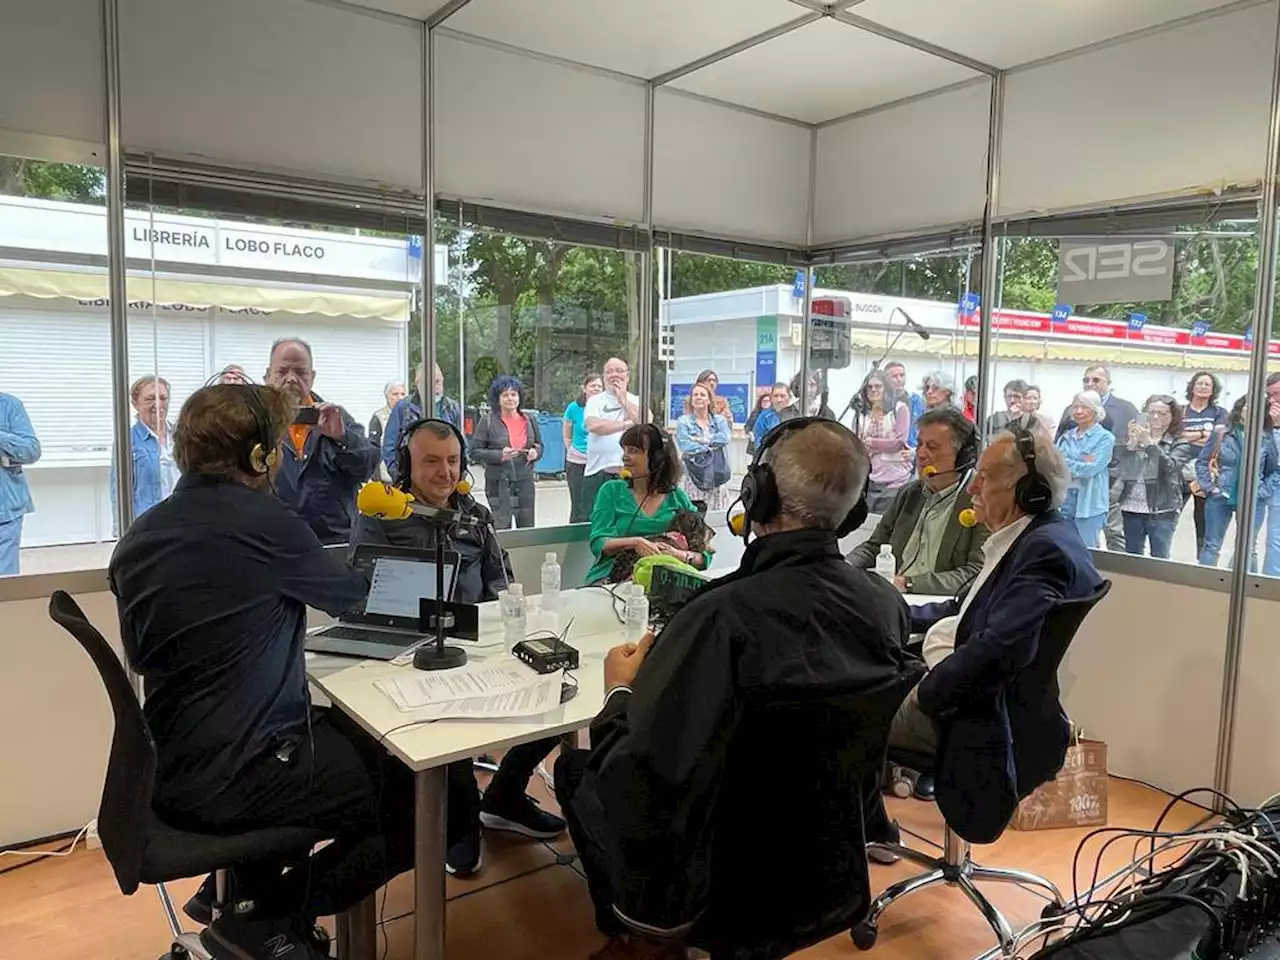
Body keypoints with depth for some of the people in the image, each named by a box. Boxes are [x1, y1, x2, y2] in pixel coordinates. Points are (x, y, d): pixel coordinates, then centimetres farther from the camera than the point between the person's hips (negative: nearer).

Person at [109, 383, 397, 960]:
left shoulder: (138, 537, 5)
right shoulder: (262, 522, -18)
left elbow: (141, 655, 18)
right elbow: (351, 596, -2)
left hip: (171, 769, 9)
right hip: (234, 778, -9)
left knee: (358, 736, 26)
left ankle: (239, 886, 25)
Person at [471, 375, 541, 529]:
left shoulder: (530, 420, 9)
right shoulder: (487, 421, -4)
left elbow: (539, 445, 20)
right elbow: (474, 451, -5)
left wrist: (535, 452, -3)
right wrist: (499, 455, -18)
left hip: (525, 480, 4)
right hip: (498, 481, -4)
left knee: (528, 527, 7)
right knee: (502, 526, -1)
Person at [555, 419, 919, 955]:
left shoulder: (725, 617, -34)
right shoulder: (886, 605, -14)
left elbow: (639, 777, -30)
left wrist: (620, 692, -9)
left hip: (725, 885, -6)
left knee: (575, 767, 17)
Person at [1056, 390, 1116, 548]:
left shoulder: (1104, 437, -2)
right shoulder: (1066, 437, 13)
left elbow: (1091, 468, -14)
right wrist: (1080, 464, -11)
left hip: (1089, 502, -5)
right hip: (1062, 498, 5)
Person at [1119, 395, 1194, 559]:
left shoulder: (1180, 444, 2)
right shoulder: (1137, 439, 9)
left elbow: (1170, 465, -16)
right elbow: (1121, 464, -2)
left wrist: (1150, 443, -27)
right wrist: (1131, 442, -19)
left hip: (1161, 510, -3)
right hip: (1132, 508, 3)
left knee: (1160, 559, 2)